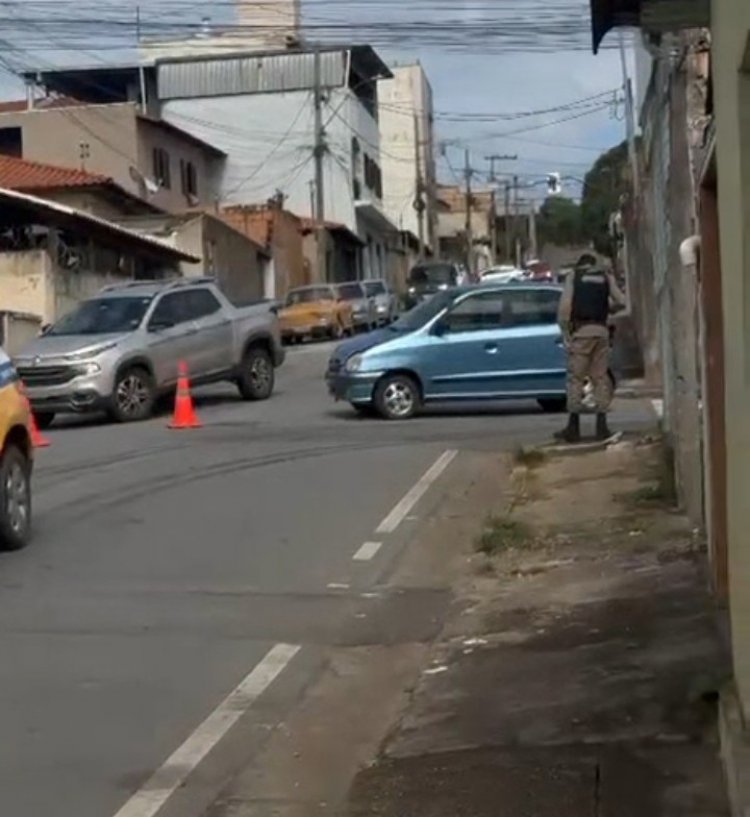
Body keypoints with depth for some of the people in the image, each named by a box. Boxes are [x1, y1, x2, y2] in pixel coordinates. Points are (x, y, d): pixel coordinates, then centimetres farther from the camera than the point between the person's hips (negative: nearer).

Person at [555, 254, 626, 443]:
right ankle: (602, 426, 4)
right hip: (601, 330, 3)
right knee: (601, 377, 6)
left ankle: (573, 427, -3)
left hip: (581, 330, -3)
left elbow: (565, 305, -4)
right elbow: (621, 301, 5)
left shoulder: (573, 276, 9)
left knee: (575, 378, -1)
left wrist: (565, 333, -1)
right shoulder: (607, 277, 16)